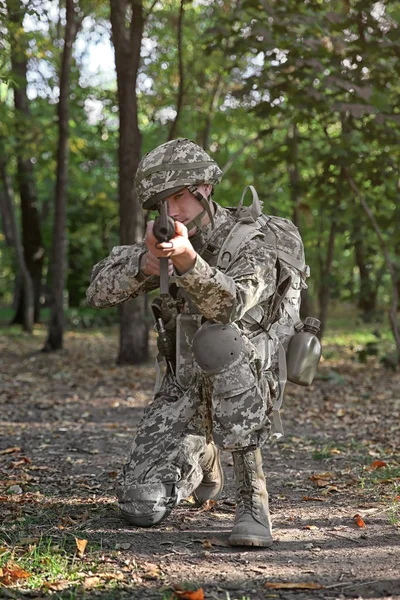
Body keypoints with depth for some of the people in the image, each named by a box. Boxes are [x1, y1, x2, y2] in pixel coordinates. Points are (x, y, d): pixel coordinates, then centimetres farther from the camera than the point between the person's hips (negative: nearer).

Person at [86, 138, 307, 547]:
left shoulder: (252, 244, -16)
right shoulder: (167, 239, 0)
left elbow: (227, 305, -37)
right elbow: (99, 291, -9)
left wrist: (187, 259, -56)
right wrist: (147, 261, -29)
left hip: (242, 386, -5)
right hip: (183, 386, 5)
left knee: (215, 339, -40)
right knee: (140, 508, -9)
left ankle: (252, 499, -34)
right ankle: (202, 457, 27)